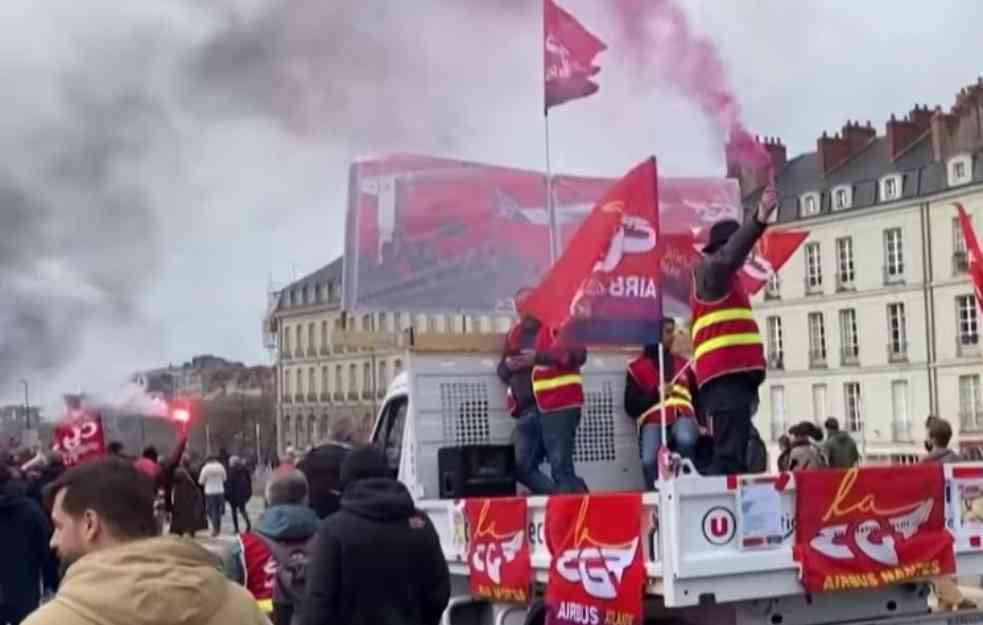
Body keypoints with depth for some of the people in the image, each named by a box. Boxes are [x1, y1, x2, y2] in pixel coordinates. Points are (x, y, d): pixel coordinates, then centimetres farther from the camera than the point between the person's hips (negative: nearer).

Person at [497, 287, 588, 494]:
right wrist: (508, 366, 1)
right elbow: (502, 372, 26)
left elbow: (578, 353, -14)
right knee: (522, 466, 2)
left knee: (561, 467, -11)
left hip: (558, 407, -7)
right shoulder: (514, 335, 19)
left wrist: (539, 357, -19)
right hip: (527, 411, 7)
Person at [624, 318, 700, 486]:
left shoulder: (682, 364, 26)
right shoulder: (637, 367, 15)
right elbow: (631, 406, 7)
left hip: (682, 415, 1)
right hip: (653, 420, -1)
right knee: (650, 460, -31)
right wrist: (656, 394, -5)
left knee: (685, 439, -36)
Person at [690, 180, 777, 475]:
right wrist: (759, 219, -34)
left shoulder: (724, 282, 31)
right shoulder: (709, 270, 1)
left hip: (731, 376, 10)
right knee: (730, 456, -20)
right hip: (726, 376, -10)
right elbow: (731, 253, -20)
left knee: (732, 454, 7)